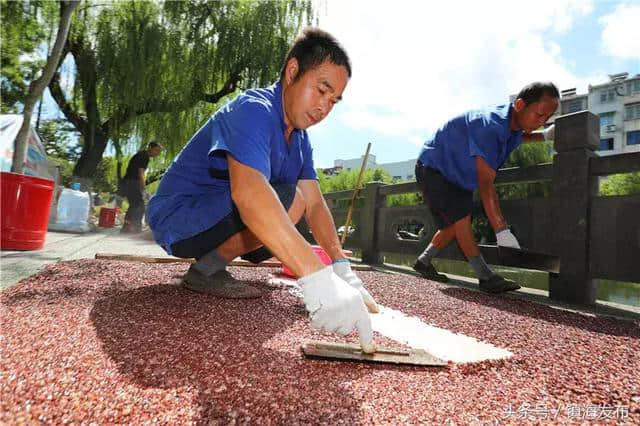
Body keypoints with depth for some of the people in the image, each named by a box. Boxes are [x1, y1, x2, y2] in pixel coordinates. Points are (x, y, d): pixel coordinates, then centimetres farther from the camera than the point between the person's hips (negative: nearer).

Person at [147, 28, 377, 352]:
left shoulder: (299, 140, 5)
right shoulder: (254, 110, -24)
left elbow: (315, 204, -2)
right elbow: (248, 192, -43)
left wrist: (342, 268, -16)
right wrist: (319, 278, -51)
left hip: (217, 217, 9)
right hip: (178, 218, -9)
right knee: (288, 202, -26)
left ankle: (212, 259, 11)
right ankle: (206, 270, -10)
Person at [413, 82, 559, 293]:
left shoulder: (512, 123, -7)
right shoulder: (489, 126, -36)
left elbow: (514, 137, 23)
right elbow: (486, 185, -40)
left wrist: (544, 135, 2)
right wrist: (502, 231, -43)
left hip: (456, 174, 10)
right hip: (433, 168, -9)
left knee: (454, 224, 8)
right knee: (461, 216, -18)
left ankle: (423, 262, 21)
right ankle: (486, 277, -14)